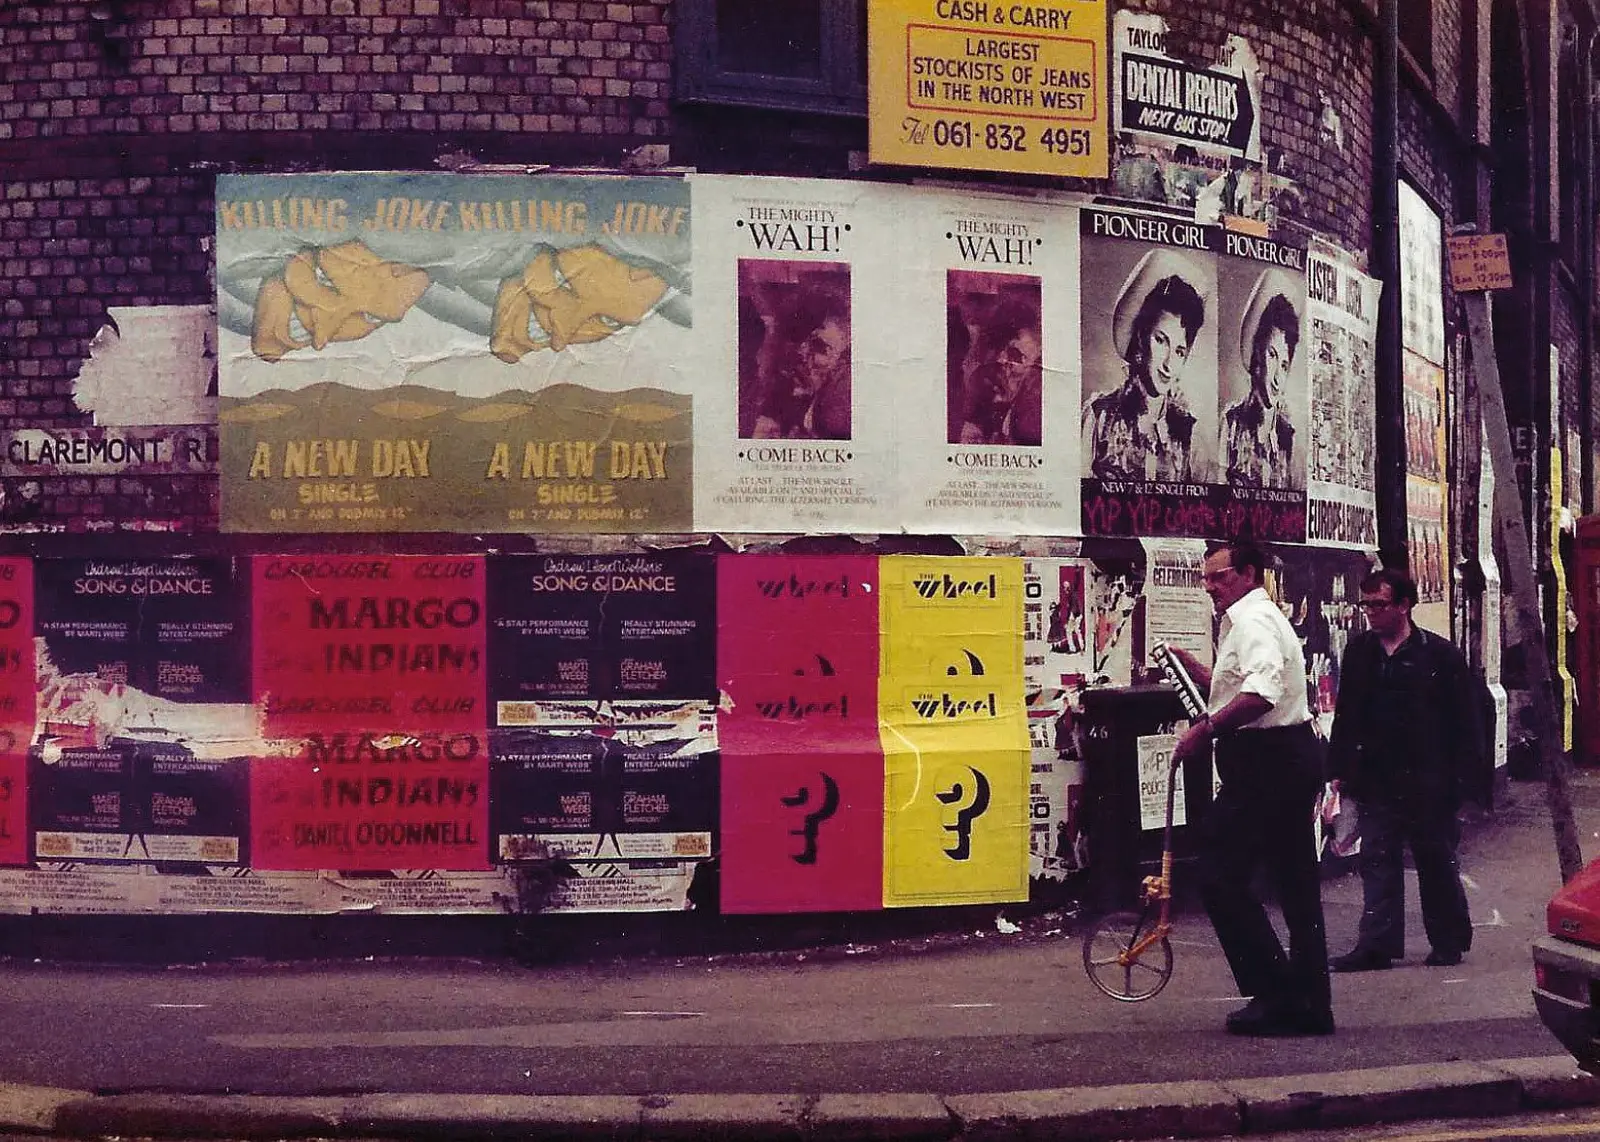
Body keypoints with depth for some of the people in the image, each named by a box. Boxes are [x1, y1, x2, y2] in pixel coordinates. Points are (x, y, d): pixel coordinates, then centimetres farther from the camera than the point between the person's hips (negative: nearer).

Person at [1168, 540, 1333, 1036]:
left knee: (1221, 875, -7)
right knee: (1296, 882, 10)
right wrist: (1198, 672, 22)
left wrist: (1205, 729, -23)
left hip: (1265, 760, -11)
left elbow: (1262, 694, -27)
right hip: (1294, 756, 11)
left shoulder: (1251, 620, -11)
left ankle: (1275, 994, -7)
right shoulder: (1262, 617, 23)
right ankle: (1310, 1004, 13)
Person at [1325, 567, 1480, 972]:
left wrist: (1463, 770, -10)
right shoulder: (1359, 651, 7)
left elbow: (1467, 719, -5)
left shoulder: (1440, 654, -6)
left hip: (1428, 782, -3)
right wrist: (1340, 769, 8)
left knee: (1437, 861, 9)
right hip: (1375, 779, 4)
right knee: (1378, 861, 1)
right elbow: (1345, 715, 12)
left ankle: (1449, 942, 22)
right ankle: (1377, 944, 1)